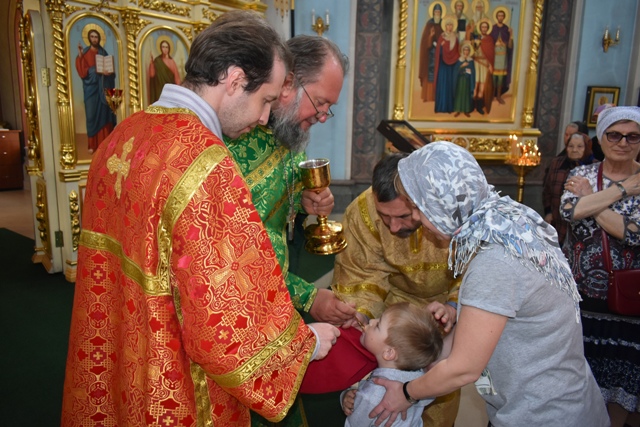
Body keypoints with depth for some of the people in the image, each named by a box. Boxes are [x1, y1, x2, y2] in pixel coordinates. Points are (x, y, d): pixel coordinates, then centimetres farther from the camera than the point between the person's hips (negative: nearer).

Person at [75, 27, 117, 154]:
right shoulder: (84, 53, 2)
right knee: (92, 115, -4)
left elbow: (109, 69, 11)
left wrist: (108, 70, -10)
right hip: (91, 88, -3)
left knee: (105, 113, 0)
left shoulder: (103, 53, 13)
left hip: (103, 87, 3)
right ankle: (92, 144, 0)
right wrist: (97, 71, -23)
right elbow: (83, 71, -8)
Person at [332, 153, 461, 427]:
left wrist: (453, 306, -35)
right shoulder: (362, 212, -31)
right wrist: (356, 315, -34)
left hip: (447, 298, 0)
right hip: (398, 300, 1)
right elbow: (361, 274, -19)